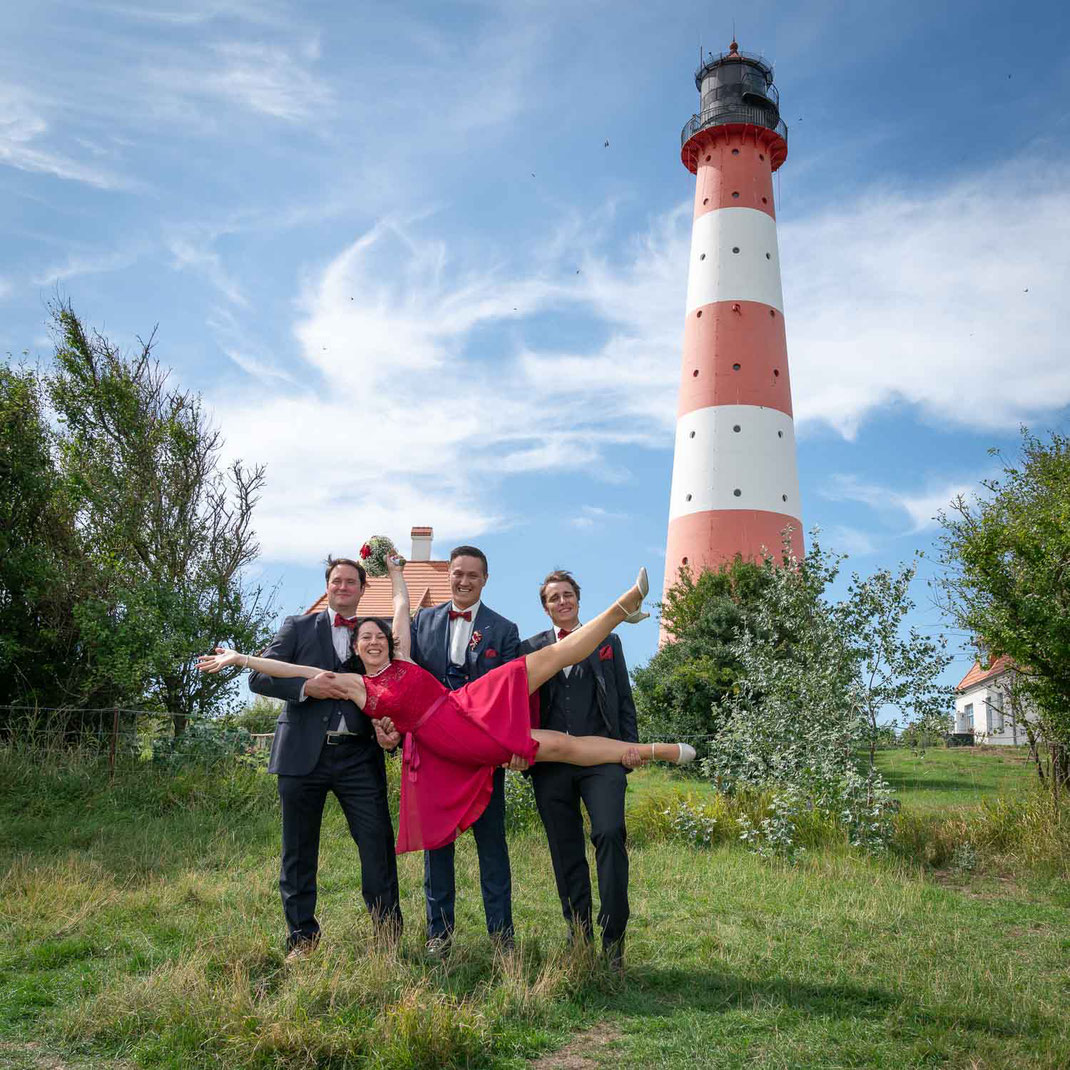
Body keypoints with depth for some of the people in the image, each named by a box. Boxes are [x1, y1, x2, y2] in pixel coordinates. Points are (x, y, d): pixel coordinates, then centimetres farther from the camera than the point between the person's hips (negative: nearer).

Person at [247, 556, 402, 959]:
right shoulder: (298, 628, 9)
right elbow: (259, 676, 1)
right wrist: (306, 687, -14)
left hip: (359, 755, 1)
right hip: (304, 754, 0)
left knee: (378, 844, -3)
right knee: (299, 852, 7)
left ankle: (390, 936, 9)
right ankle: (302, 939, 18)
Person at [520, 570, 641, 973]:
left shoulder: (608, 642, 14)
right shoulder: (531, 648, 14)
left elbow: (624, 700, 12)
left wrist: (630, 744, 0)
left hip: (601, 757, -1)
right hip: (551, 761, 1)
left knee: (609, 834, -18)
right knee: (565, 850, 4)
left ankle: (613, 939, -11)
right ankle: (578, 938, 13)